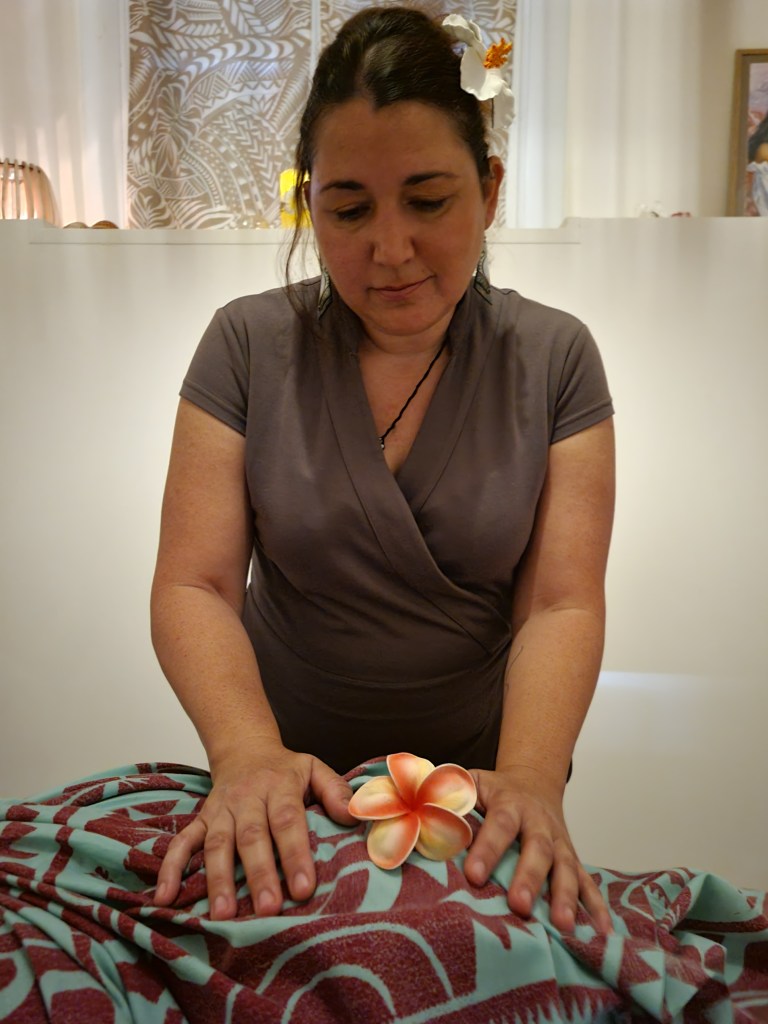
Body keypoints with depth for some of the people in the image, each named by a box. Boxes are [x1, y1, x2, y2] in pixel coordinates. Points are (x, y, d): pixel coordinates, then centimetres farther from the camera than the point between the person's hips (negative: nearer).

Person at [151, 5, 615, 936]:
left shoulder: (554, 359, -9)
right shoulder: (248, 344, -10)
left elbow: (562, 604, -15)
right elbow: (194, 587, -14)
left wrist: (528, 778, -32)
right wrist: (249, 754, -32)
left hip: (484, 765, 0)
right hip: (287, 766, 1)